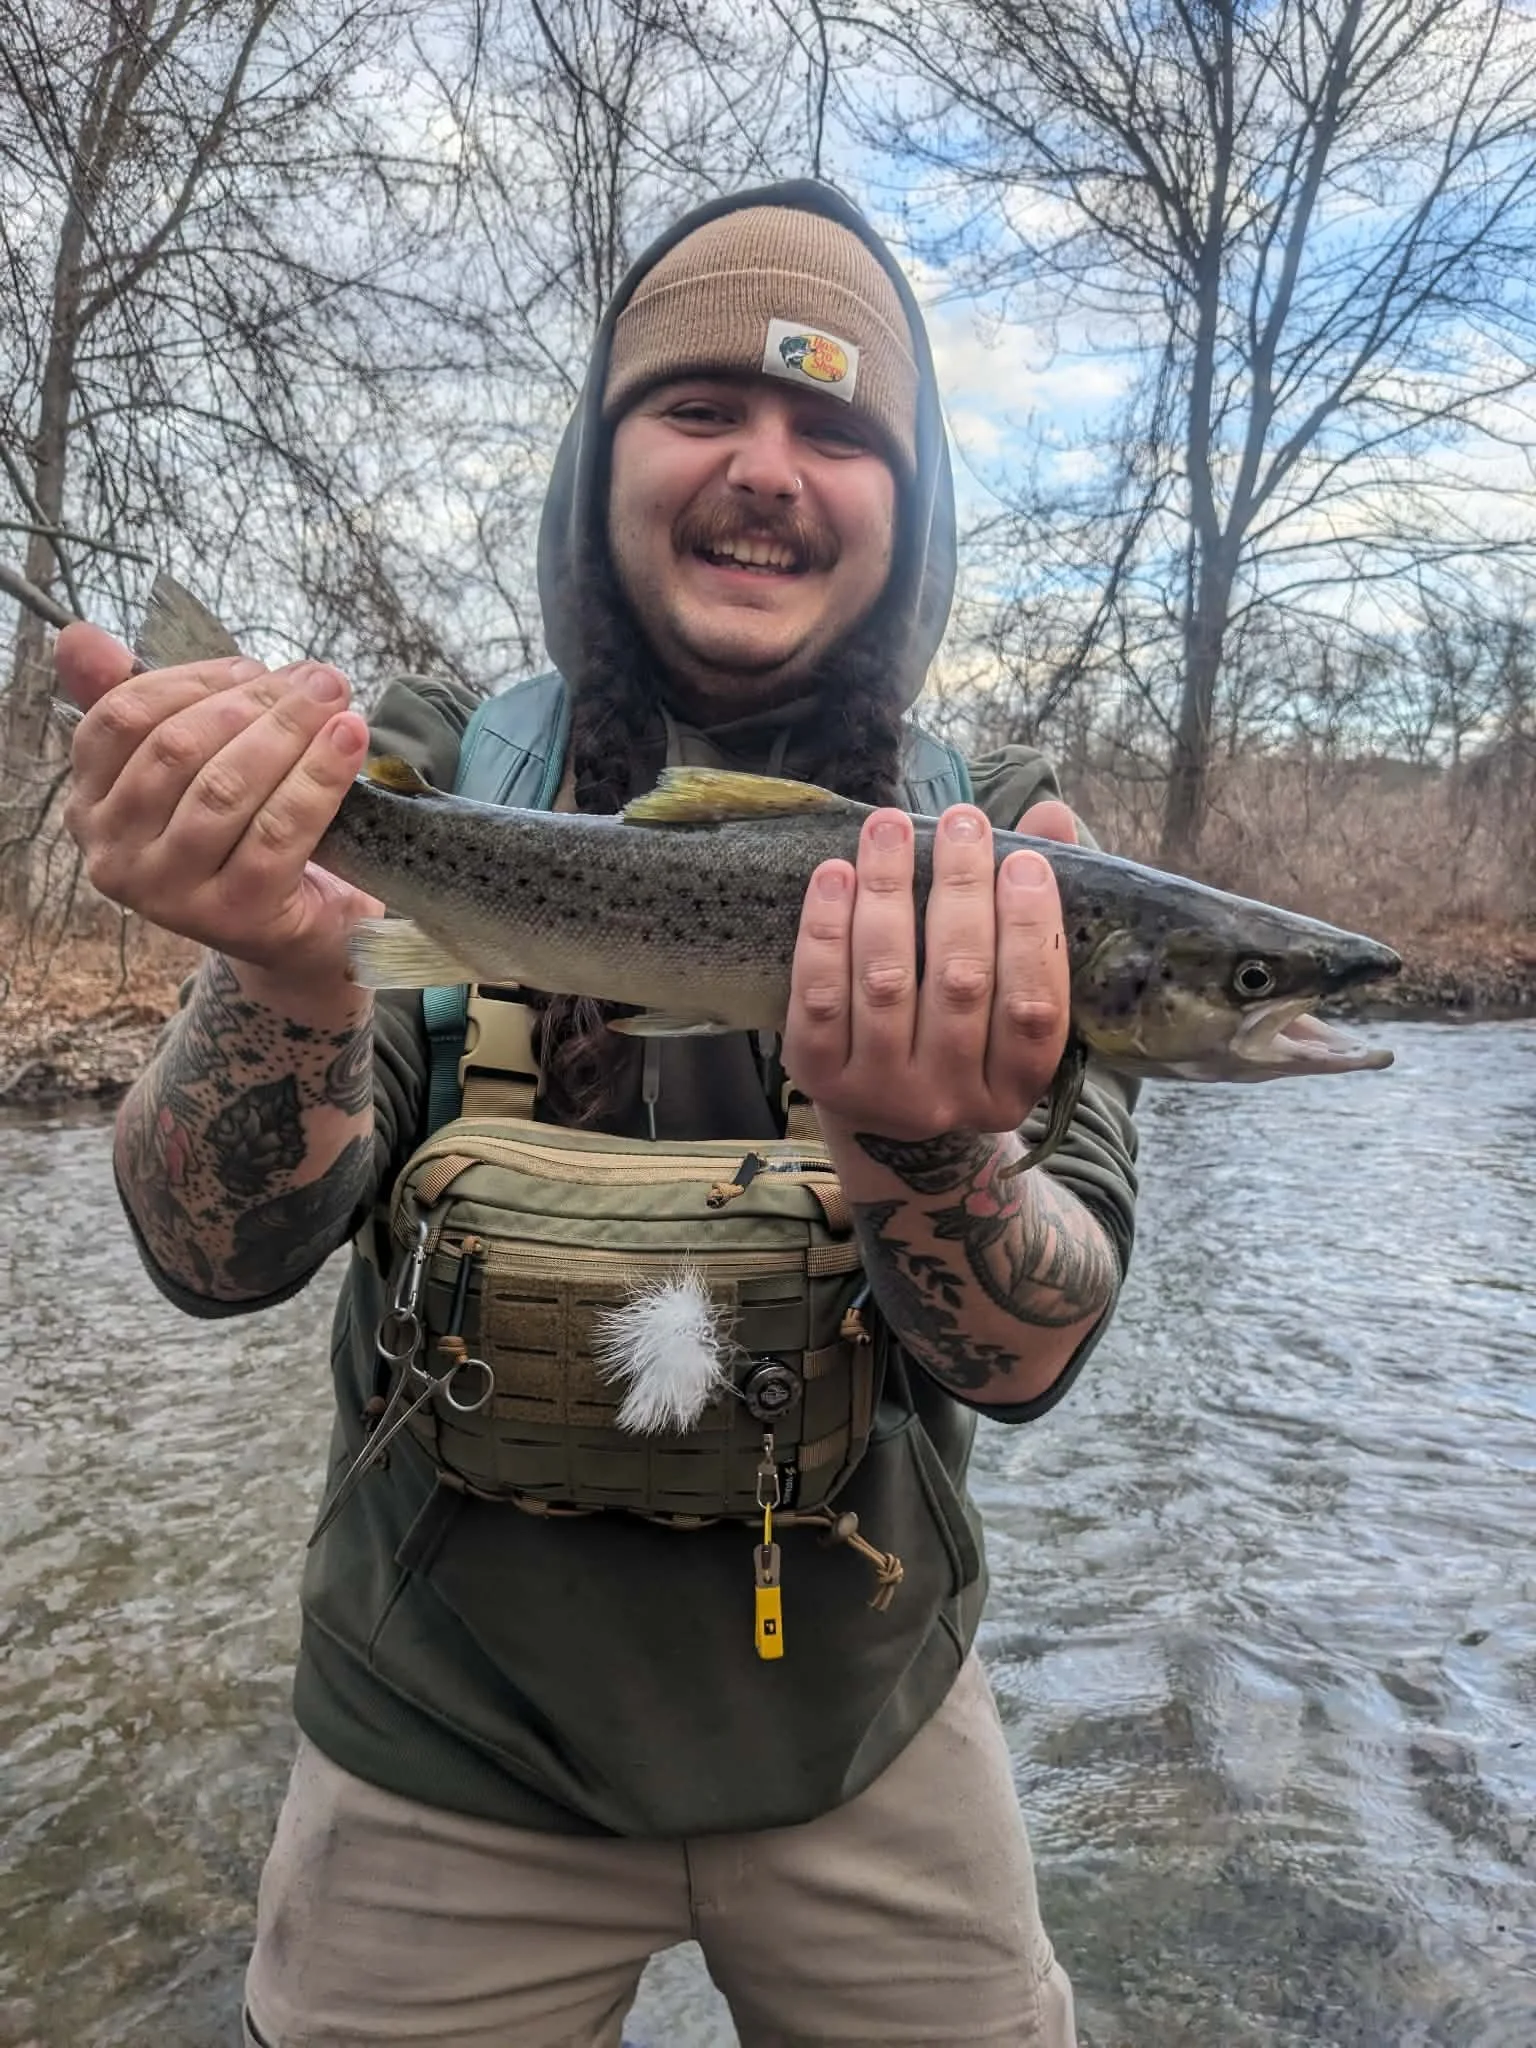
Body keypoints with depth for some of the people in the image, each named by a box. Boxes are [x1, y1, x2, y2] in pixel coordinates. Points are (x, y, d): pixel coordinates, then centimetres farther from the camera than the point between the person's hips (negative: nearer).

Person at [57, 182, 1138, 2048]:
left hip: (867, 1722, 2)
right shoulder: (412, 775, -8)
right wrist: (291, 977, -35)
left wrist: (921, 1143, -37)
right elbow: (219, 1257, -15)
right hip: (448, 1744, 0)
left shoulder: (998, 845, -8)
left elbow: (1032, 1352, -16)